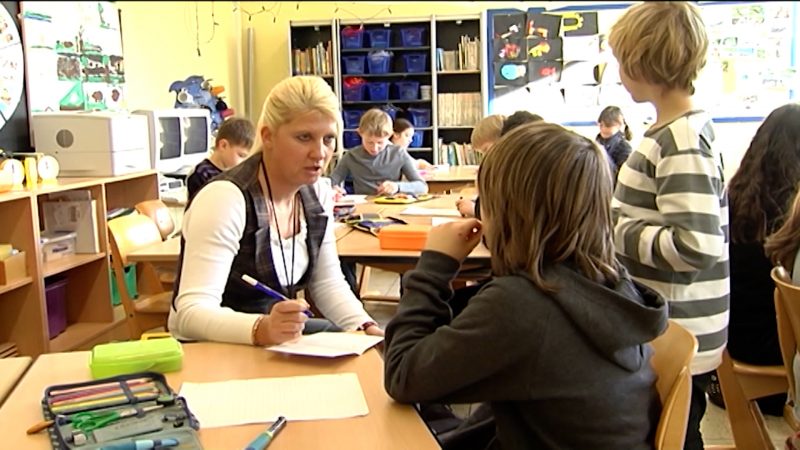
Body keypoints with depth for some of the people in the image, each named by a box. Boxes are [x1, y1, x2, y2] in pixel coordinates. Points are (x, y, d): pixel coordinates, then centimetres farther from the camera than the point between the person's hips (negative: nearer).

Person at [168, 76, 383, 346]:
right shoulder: (225, 199, -23)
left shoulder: (316, 195, 0)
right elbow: (191, 313, -29)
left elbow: (328, 282, 8)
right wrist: (262, 330, -45)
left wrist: (366, 327, -9)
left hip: (281, 337, 7)